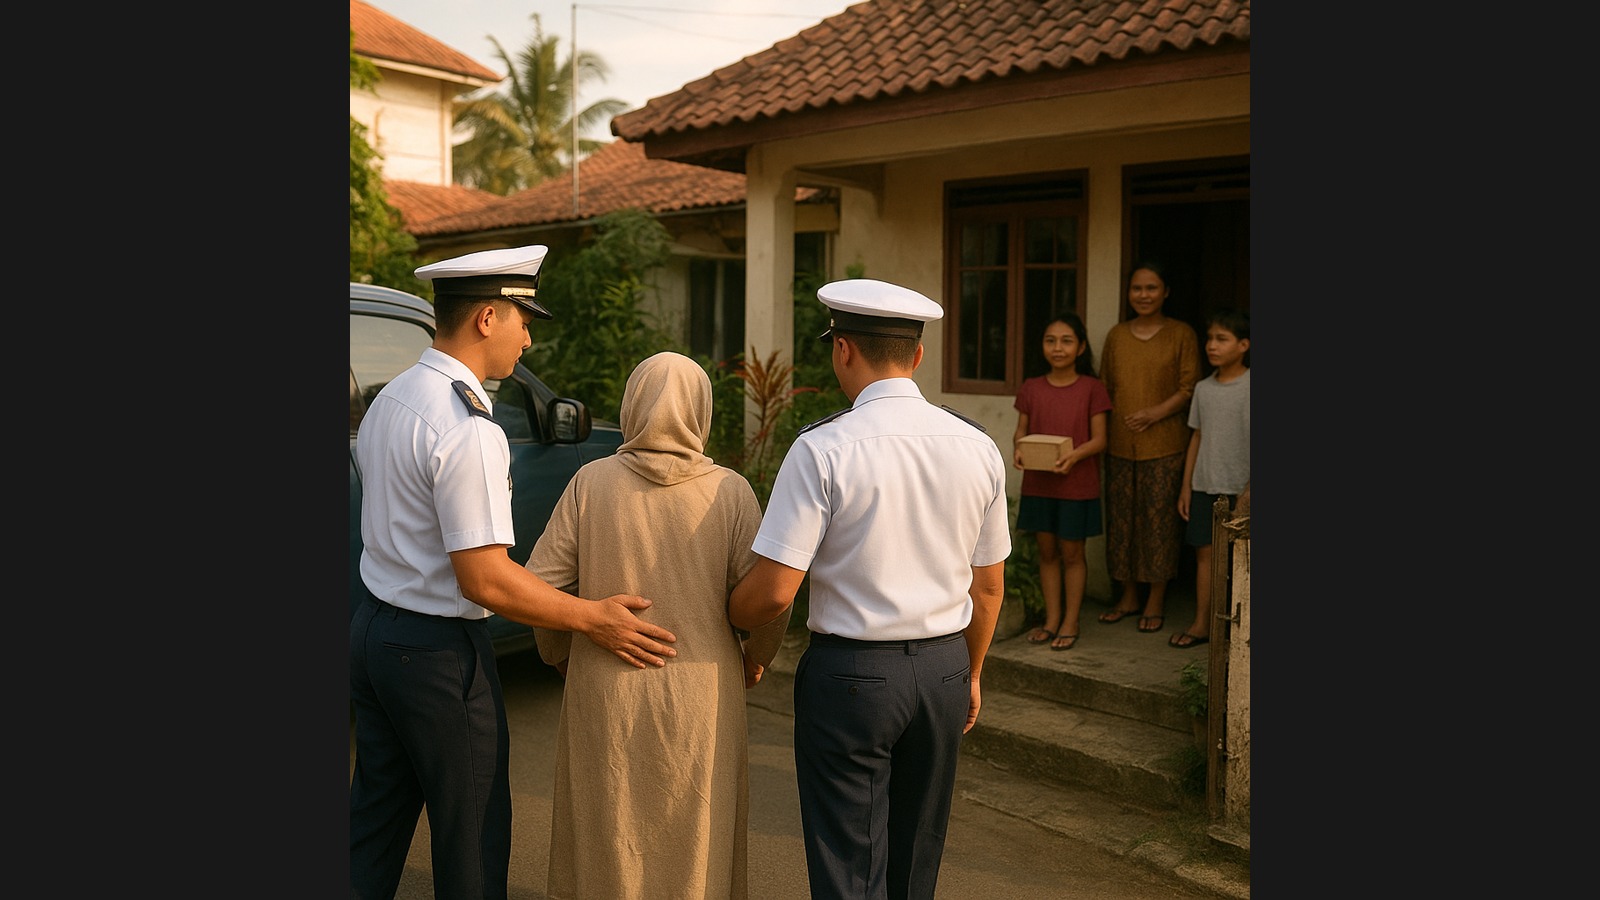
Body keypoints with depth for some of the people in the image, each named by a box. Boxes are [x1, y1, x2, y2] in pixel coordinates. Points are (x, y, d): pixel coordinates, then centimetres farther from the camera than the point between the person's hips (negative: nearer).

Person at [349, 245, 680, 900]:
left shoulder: (389, 399, 6)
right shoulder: (468, 430, -23)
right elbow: (486, 580, -24)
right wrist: (592, 618, -16)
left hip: (373, 626, 9)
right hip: (439, 651, -9)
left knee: (376, 817, 19)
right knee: (472, 834, 8)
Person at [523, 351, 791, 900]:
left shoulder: (591, 483, -7)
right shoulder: (731, 492, -8)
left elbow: (539, 585, -6)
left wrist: (559, 653, 12)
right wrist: (756, 658, 9)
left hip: (607, 694, 1)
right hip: (700, 698, 0)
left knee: (606, 839, 18)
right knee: (694, 840, 17)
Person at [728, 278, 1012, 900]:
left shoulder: (822, 450, -16)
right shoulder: (977, 447, 0)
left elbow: (773, 592, -17)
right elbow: (989, 585, 9)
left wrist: (725, 618, 5)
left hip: (850, 672, -5)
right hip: (945, 668, 5)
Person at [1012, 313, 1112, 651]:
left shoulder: (1092, 388, -5)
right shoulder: (1032, 388, 3)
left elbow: (1099, 439, -7)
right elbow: (1021, 430, 7)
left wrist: (1075, 454, -25)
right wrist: (1018, 449, -15)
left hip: (1077, 485, -3)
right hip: (1037, 483, 3)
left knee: (1071, 553, 7)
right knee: (1047, 551, 11)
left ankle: (1070, 622, 19)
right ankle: (1051, 619, 23)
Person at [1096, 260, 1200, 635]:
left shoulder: (1181, 334, 0)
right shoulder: (1116, 335, 11)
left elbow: (1189, 388, -3)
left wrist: (1157, 412, -18)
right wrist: (1101, 434, 4)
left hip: (1164, 445, -4)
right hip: (1119, 444, 4)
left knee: (1160, 519, 1)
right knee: (1121, 518, 8)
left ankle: (1156, 601, 13)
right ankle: (1128, 596, 22)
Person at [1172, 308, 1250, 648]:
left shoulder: (1248, 387, -9)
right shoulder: (1203, 388, 8)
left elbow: (1248, 439, -11)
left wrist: (1247, 491, -13)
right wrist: (1186, 486, 11)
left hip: (1239, 488, -5)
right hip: (1205, 485, 5)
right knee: (1204, 553, 7)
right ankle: (1201, 624, 14)